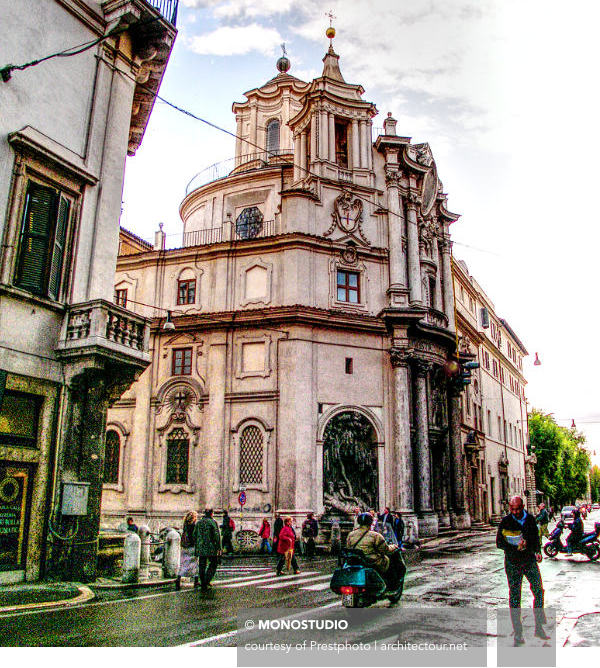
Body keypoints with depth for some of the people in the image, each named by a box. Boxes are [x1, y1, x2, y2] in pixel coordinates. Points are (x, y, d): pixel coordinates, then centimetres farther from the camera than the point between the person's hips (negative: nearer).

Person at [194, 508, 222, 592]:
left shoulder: (198, 523, 9)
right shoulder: (213, 522, -7)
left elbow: (194, 536, 12)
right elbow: (217, 536, -11)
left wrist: (196, 546, 21)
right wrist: (219, 548, -6)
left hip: (200, 549, 4)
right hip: (211, 548, -4)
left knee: (202, 566, 10)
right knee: (213, 564, 10)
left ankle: (203, 586, 12)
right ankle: (207, 581, -4)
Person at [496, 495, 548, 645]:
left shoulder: (530, 519, 1)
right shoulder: (505, 521, -9)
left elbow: (535, 537, 14)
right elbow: (499, 543, -7)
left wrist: (537, 551, -1)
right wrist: (515, 548, -21)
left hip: (530, 560, 3)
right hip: (513, 562, -3)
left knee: (539, 592, 3)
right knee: (514, 598, 0)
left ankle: (539, 628, 22)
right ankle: (518, 634, 9)